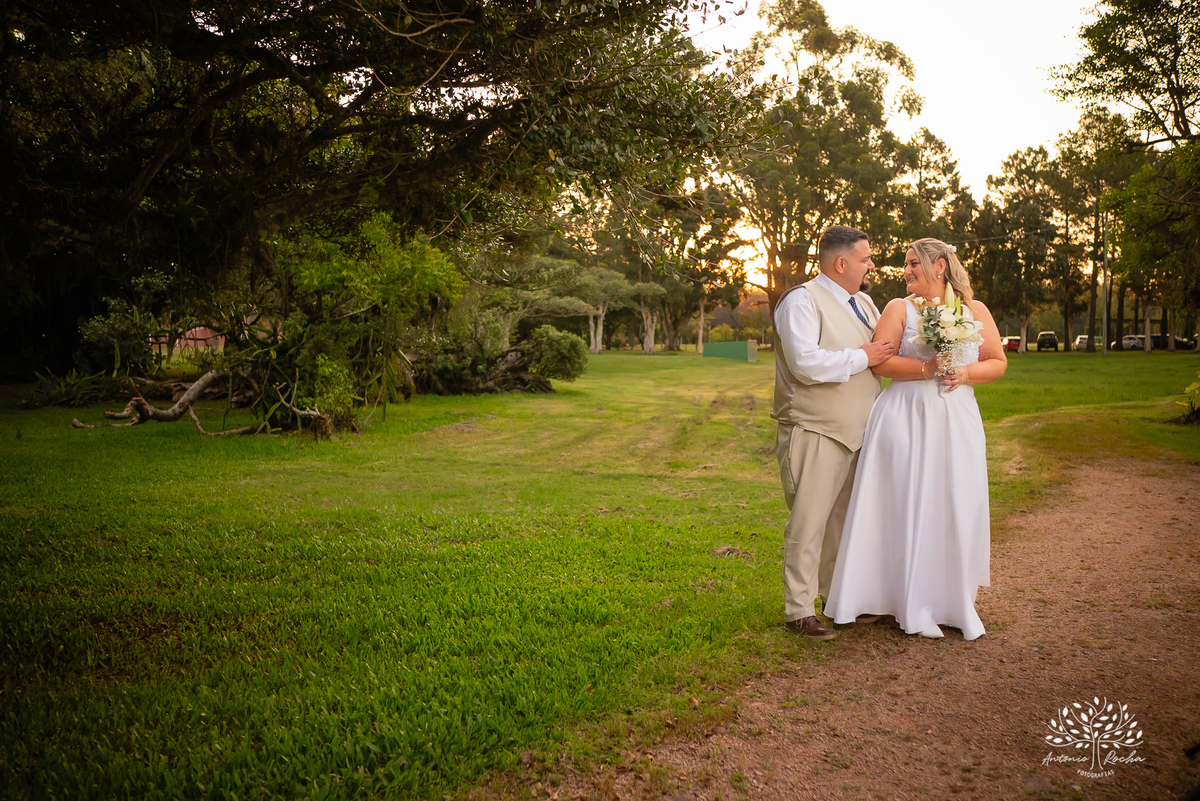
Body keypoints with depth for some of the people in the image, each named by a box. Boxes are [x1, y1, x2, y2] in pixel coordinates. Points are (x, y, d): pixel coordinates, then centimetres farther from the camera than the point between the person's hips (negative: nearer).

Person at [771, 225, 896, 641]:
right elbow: (806, 363, -24)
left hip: (856, 433, 8)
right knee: (809, 522, -5)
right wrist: (863, 356, -15)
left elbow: (886, 348, 30)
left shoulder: (864, 303, 17)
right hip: (815, 434, -8)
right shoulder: (801, 301, -11)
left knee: (843, 520, 17)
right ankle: (799, 611, 3)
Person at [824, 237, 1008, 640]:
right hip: (906, 421, -2)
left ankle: (955, 601, 18)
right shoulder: (899, 308, 4)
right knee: (910, 506, -2)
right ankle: (915, 606, 9)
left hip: (957, 422, 2)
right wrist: (928, 369, -17)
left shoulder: (975, 311, 12)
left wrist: (966, 372, -9)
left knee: (956, 508, 3)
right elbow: (880, 362, -7)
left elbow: (998, 362, 11)